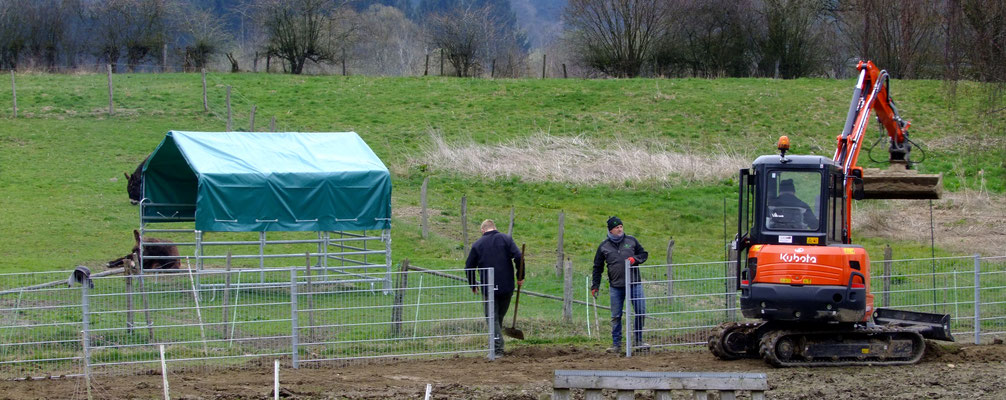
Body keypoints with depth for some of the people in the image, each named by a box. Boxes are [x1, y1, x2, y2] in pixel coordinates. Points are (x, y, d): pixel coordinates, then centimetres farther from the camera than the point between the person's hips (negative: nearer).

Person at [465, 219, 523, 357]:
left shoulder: (477, 244, 4)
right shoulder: (506, 239, 4)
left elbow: (469, 267, 7)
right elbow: (518, 257, -9)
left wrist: (473, 285, 21)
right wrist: (520, 276, 0)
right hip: (507, 287, 2)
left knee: (492, 319, 2)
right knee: (500, 317, 16)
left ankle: (498, 349, -9)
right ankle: (497, 345, 21)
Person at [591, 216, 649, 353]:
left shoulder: (631, 241, 6)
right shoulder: (604, 247, 4)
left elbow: (644, 254, 14)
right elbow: (597, 268, 10)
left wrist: (635, 259, -8)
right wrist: (595, 286, 7)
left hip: (634, 284, 1)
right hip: (616, 286, 0)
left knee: (641, 312, -2)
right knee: (616, 316, 3)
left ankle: (638, 340, 13)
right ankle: (616, 344, 12)